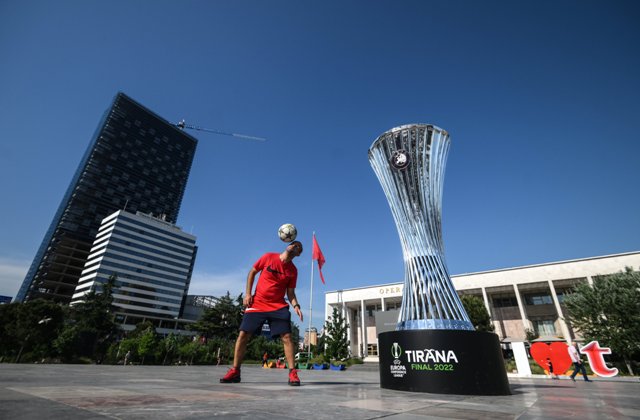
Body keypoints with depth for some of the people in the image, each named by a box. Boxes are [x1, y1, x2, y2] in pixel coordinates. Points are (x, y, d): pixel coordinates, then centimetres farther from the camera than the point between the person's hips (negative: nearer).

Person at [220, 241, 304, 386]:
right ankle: (235, 371, 16)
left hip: (278, 306, 0)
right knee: (243, 335, 0)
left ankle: (293, 373, 1)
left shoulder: (293, 270, -1)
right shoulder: (268, 257, -5)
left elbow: (290, 292, 4)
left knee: (286, 336, -10)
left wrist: (296, 306, -15)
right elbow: (252, 272, 5)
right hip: (257, 304, 0)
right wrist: (248, 293, -2)